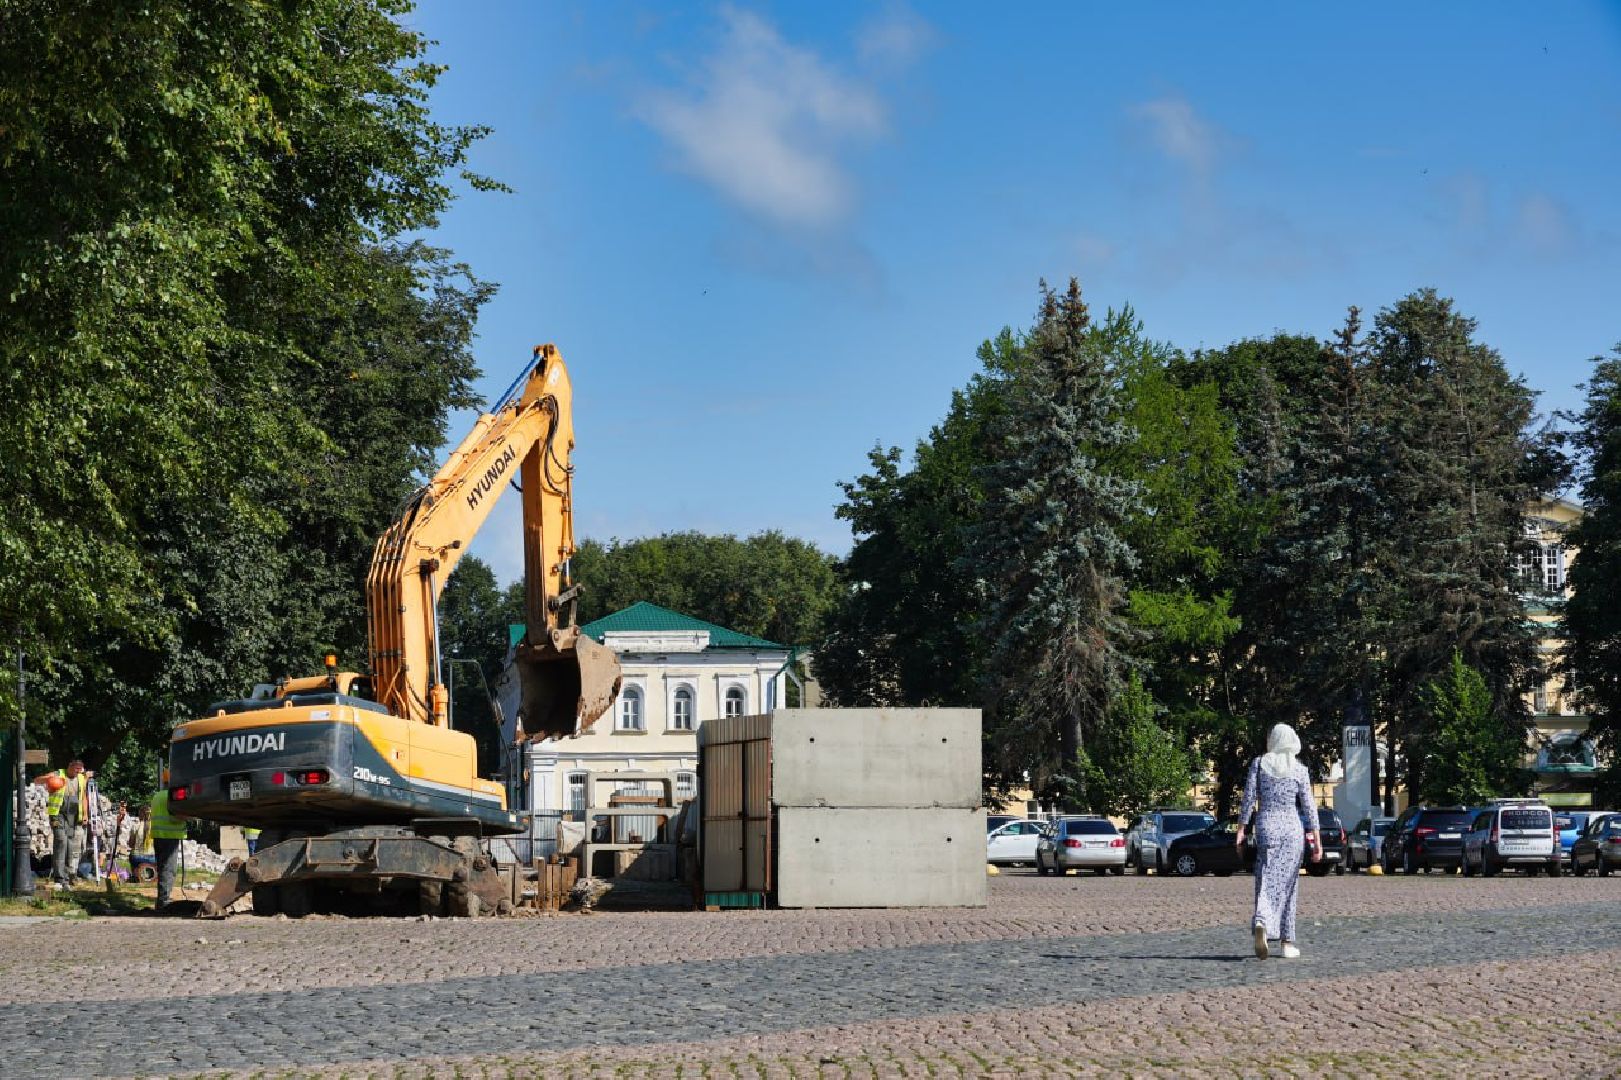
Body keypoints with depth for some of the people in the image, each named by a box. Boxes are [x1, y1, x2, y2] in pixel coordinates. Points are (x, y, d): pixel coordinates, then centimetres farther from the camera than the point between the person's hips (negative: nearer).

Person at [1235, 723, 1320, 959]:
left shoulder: (1259, 764, 0)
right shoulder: (1300, 770, 0)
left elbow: (1248, 800, -2)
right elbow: (1309, 807, 0)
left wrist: (1240, 831, 3)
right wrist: (1316, 841, 4)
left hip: (1265, 827, 0)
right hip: (1293, 828, 0)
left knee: (1267, 880, 1)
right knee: (1288, 884, 9)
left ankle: (1261, 923, -29)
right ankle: (1287, 942, 12)